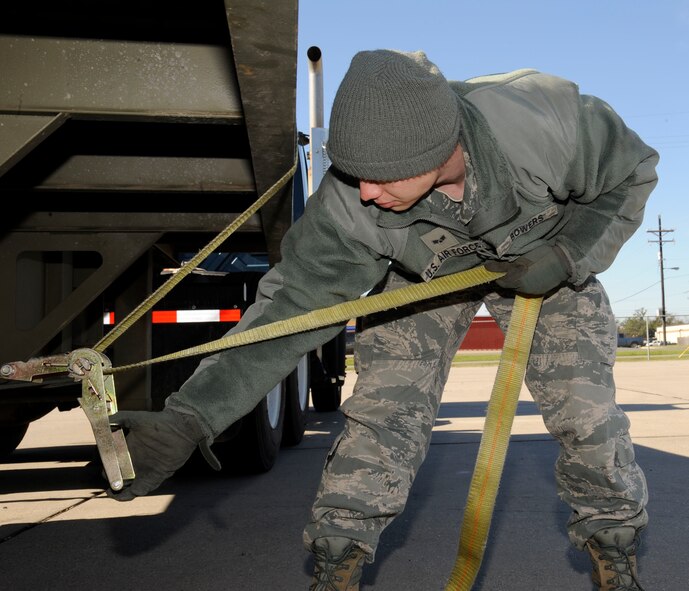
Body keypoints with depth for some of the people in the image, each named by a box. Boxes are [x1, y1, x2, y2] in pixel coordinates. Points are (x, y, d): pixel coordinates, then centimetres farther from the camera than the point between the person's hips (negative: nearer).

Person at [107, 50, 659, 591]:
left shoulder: (544, 120, -40)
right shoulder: (348, 201, -36)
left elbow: (631, 172, -18)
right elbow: (292, 304, -33)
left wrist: (568, 256, -31)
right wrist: (188, 417, -41)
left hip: (541, 257, 0)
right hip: (424, 271, 0)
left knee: (586, 409, -5)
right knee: (384, 407, -13)